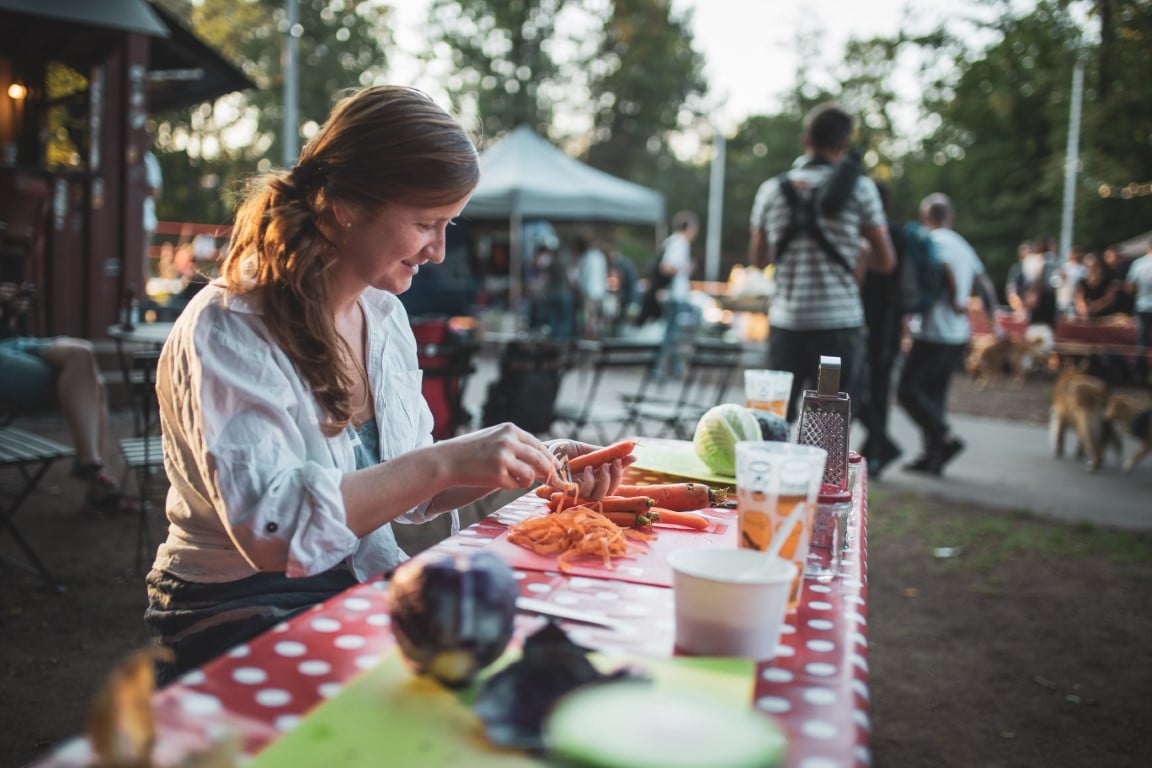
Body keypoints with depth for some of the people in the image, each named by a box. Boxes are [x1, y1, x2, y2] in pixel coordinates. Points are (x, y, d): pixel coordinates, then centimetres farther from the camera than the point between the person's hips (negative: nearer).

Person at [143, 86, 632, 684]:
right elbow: (269, 527, -30)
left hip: (365, 589, 7)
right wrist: (446, 461, -32)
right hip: (243, 612, -7)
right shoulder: (226, 332, -18)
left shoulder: (383, 314, 6)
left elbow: (402, 490, 10)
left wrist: (535, 463, -3)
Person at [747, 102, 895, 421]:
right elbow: (885, 262, 2)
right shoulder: (859, 188, -2)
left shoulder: (772, 189, 5)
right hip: (840, 323, -2)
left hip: (786, 323, 2)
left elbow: (758, 258, 16)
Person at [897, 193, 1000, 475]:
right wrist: (992, 320, 21)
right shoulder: (963, 245, 16)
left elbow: (947, 271, -26)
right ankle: (932, 455, 12)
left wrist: (955, 302, -14)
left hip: (933, 333, -8)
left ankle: (945, 438, -13)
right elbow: (985, 285, 17)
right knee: (934, 393, 13)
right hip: (959, 336, 8)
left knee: (908, 390, -4)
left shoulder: (932, 241, -8)